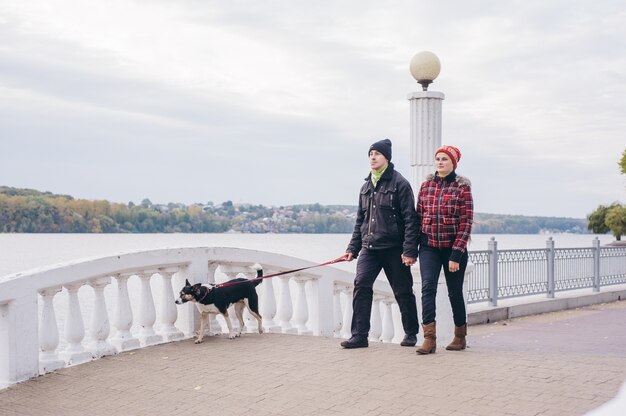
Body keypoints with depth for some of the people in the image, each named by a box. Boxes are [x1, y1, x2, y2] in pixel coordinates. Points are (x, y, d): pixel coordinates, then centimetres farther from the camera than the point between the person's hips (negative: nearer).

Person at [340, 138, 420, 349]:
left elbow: (410, 219, -10)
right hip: (369, 248, 5)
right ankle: (359, 335, -6)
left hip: (393, 249, -5)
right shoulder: (366, 186, 14)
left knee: (403, 292, 6)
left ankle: (411, 333, 22)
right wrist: (352, 248, 13)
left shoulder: (399, 183, -5)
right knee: (361, 286, -9)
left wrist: (409, 250, -16)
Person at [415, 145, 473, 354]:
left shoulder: (462, 187, -5)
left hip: (454, 247, -2)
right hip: (429, 246, 2)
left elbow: (466, 223, -9)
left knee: (455, 292, 8)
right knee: (427, 286, -15)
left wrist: (456, 254, -15)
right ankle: (429, 338, -19)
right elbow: (419, 216, 11)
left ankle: (460, 336, 27)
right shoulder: (426, 185, 6)